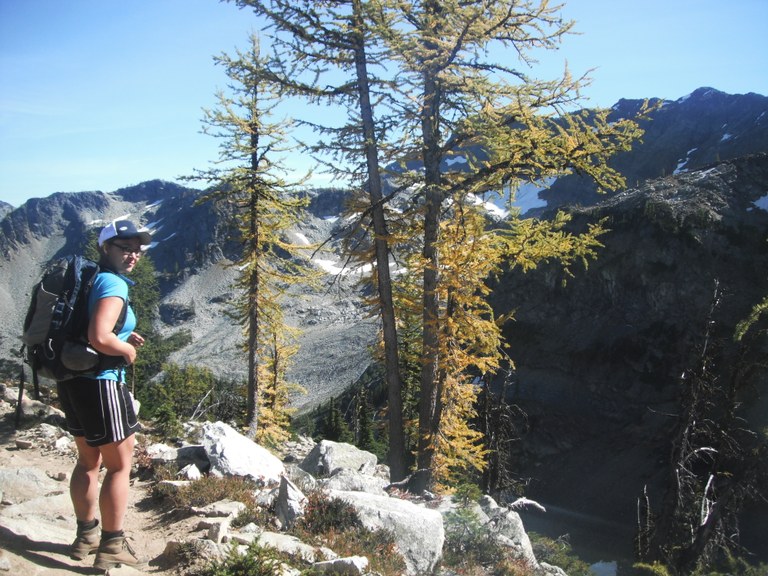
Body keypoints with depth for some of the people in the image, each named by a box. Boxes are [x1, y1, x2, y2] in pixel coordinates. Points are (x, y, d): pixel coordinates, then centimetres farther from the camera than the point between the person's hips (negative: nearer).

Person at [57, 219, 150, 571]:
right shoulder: (114, 284, -17)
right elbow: (100, 338, -29)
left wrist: (124, 340, 11)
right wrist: (128, 351, -10)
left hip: (71, 381, 9)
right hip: (99, 383, -9)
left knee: (89, 461, 22)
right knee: (120, 465, 5)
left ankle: (87, 536, 34)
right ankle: (112, 547, 13)